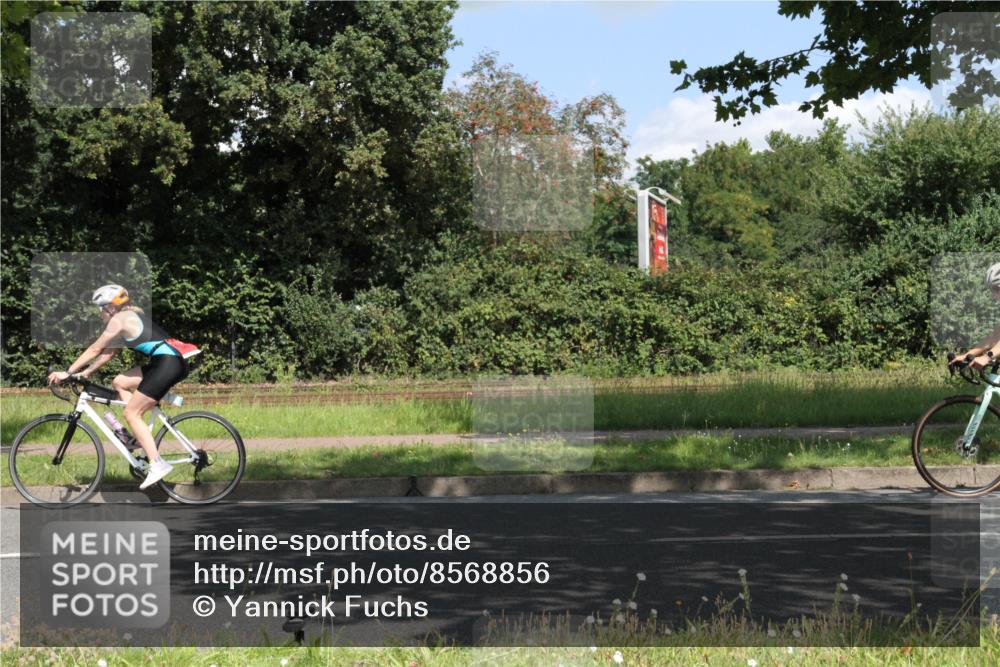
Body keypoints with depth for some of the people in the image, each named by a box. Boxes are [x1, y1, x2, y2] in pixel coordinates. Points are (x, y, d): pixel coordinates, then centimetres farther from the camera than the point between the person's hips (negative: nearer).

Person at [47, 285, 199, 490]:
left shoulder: (119, 319, -3)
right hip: (174, 360, 9)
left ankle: (157, 464, -10)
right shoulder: (132, 315, 24)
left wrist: (67, 372, 4)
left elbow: (95, 349, 0)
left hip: (168, 363, -9)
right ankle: (143, 438, 11)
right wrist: (87, 372, 24)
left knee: (131, 413, -5)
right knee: (120, 383, 17)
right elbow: (109, 351, 27)